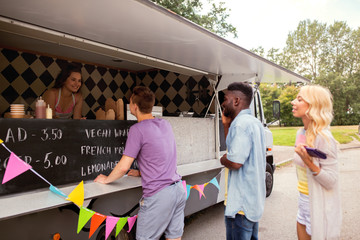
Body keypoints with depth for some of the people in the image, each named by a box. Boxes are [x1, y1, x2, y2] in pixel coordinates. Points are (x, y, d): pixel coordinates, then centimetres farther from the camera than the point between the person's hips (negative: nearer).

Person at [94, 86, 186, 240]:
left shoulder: (137, 129, -12)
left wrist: (106, 180, 6)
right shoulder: (165, 124, 10)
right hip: (179, 190, 8)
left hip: (158, 195, -7)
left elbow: (123, 167, -12)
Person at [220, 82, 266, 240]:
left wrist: (223, 160, -7)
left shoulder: (241, 123, -21)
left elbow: (235, 162, -28)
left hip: (241, 202, -10)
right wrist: (226, 124, 11)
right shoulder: (254, 122, 13)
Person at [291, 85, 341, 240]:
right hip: (303, 199, 7)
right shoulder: (301, 133, 2)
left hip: (319, 206, -7)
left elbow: (331, 181, -20)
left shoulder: (323, 138, -21)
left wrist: (308, 162, -34)